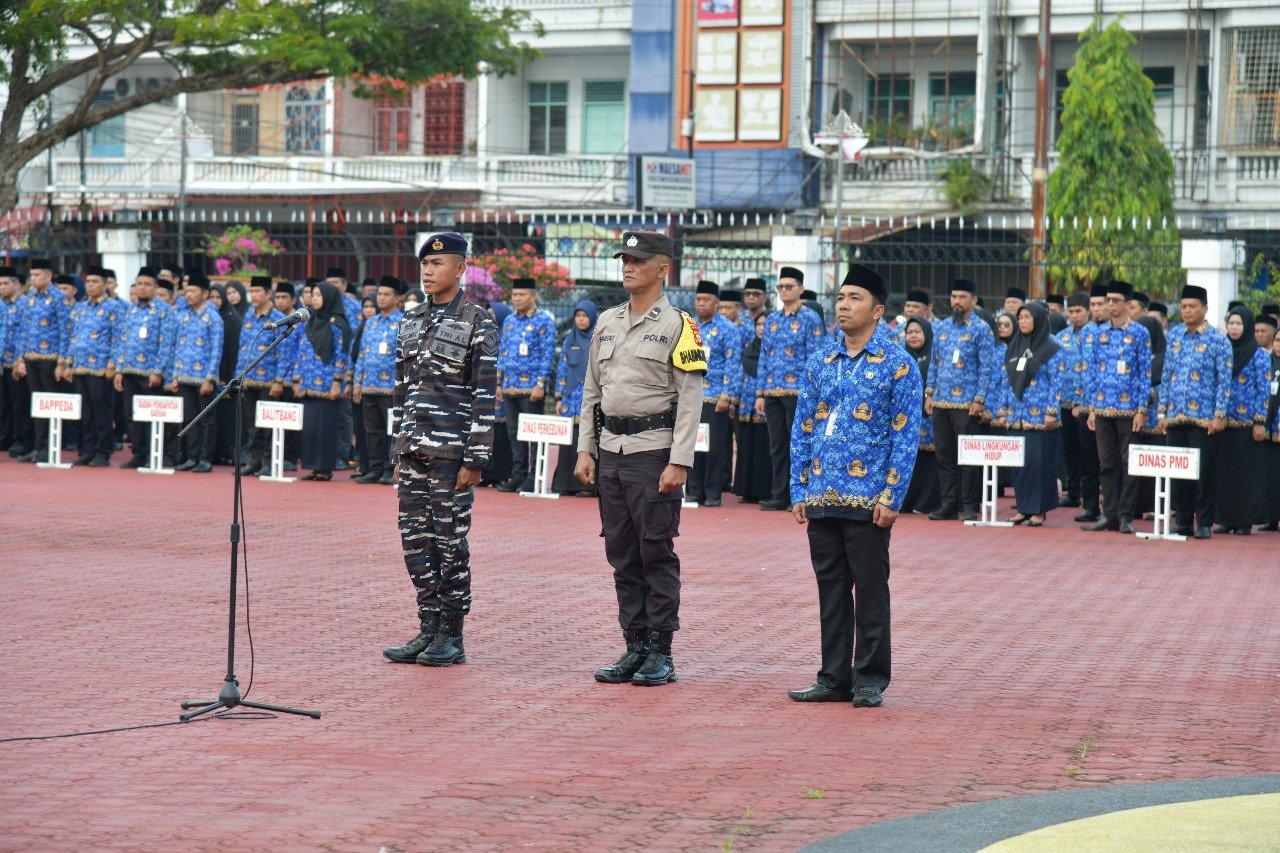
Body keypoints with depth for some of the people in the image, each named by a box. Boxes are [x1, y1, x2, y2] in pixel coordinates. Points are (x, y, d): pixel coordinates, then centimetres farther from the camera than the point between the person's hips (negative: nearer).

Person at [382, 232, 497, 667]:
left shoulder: (478, 323, -6)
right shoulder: (411, 321, 14)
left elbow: (485, 396, -9)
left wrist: (475, 459, -14)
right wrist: (399, 451, 14)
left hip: (451, 451, -6)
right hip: (414, 449, 6)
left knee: (450, 540, -2)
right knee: (415, 538, 7)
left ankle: (452, 638, 5)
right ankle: (429, 629, 15)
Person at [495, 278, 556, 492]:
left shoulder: (544, 321, -4)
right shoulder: (509, 321, 15)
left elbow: (547, 355, -8)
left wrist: (540, 384, -14)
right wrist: (498, 383, 14)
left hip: (531, 388, -6)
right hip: (510, 387, 6)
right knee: (514, 433, 8)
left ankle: (534, 478, 0)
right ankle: (518, 475, 14)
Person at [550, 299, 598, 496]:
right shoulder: (569, 340, 13)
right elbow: (562, 370, 15)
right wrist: (559, 398, 9)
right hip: (571, 397, 4)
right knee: (569, 441, 1)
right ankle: (567, 483, 5)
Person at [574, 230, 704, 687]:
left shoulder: (678, 325, -6)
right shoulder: (607, 322, 13)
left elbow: (690, 398, -10)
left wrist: (678, 463, -16)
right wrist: (586, 450, 10)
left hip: (654, 453, -6)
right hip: (611, 451, 6)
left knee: (657, 554, -2)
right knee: (621, 556, 8)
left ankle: (661, 653, 3)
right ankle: (635, 647, 15)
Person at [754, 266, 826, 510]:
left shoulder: (810, 319, -3)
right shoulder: (772, 320, 14)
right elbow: (764, 358, 15)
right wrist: (760, 393, 10)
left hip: (798, 392, -6)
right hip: (773, 393, 6)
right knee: (777, 446, 8)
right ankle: (780, 496, 13)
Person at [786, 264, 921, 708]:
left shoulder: (898, 365, -3)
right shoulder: (820, 362, 10)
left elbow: (905, 436, -6)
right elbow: (802, 430, 12)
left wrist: (891, 498, -12)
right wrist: (799, 491, 6)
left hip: (868, 500, -5)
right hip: (822, 499, 5)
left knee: (870, 590, 1)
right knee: (831, 589, 9)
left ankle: (871, 681, 8)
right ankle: (835, 678, 15)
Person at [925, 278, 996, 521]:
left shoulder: (981, 329, -3)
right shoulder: (941, 327, 12)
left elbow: (986, 367, -7)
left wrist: (979, 400, -13)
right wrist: (929, 393, 9)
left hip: (966, 403, -5)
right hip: (941, 401, 5)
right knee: (944, 454, 7)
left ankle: (970, 507, 4)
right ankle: (948, 503, 14)